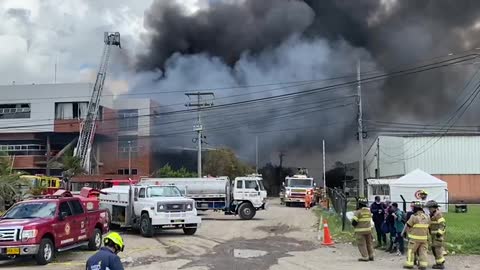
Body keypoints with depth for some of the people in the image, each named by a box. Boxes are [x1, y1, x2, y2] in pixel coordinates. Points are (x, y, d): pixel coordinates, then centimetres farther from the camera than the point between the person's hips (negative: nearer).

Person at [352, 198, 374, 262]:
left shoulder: (358, 212, -15)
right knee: (369, 243, 17)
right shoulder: (369, 211, 7)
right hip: (368, 229, 7)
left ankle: (365, 257, -2)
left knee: (362, 244, 0)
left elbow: (354, 222, -16)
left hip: (360, 231, -6)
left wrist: (354, 225, 4)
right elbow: (369, 220, 15)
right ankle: (371, 256, 24)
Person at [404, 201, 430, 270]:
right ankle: (423, 264, 3)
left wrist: (409, 233, 9)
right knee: (423, 251, 8)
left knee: (411, 250, 6)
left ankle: (409, 263, 6)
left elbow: (408, 226, -7)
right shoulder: (427, 217, 4)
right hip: (424, 238, 5)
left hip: (415, 238, -5)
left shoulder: (414, 217, -14)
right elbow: (428, 227, 10)